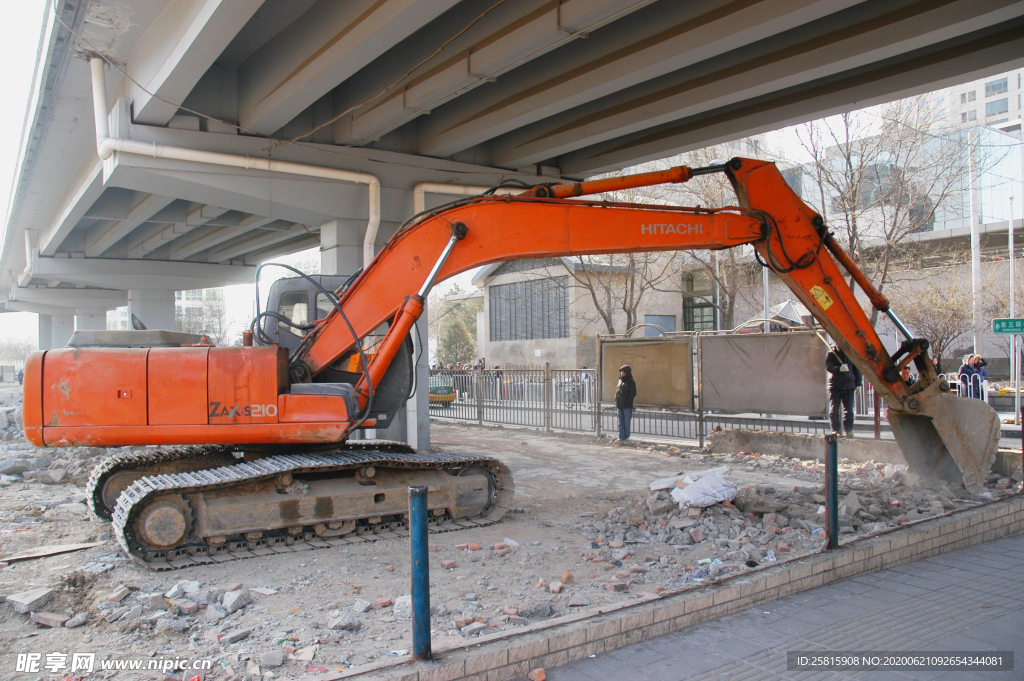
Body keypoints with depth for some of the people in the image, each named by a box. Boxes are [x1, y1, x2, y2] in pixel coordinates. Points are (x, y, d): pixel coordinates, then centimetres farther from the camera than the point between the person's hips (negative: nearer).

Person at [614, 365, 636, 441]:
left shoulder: (631, 382, -4)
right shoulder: (620, 381, 15)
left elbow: (633, 393, -9)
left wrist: (627, 401, -16)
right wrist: (616, 403, 10)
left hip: (627, 406, -6)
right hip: (619, 406, 6)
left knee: (626, 422, 0)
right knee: (621, 422, 8)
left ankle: (626, 437, 9)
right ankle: (621, 437, 11)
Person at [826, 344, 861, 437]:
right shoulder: (831, 354, 3)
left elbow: (857, 369, 14)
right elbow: (828, 367, -12)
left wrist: (858, 384, 9)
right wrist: (839, 368, -31)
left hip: (849, 385, 2)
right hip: (835, 386, -2)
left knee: (849, 410, 0)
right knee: (834, 410, -1)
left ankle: (849, 430, 5)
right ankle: (836, 430, 5)